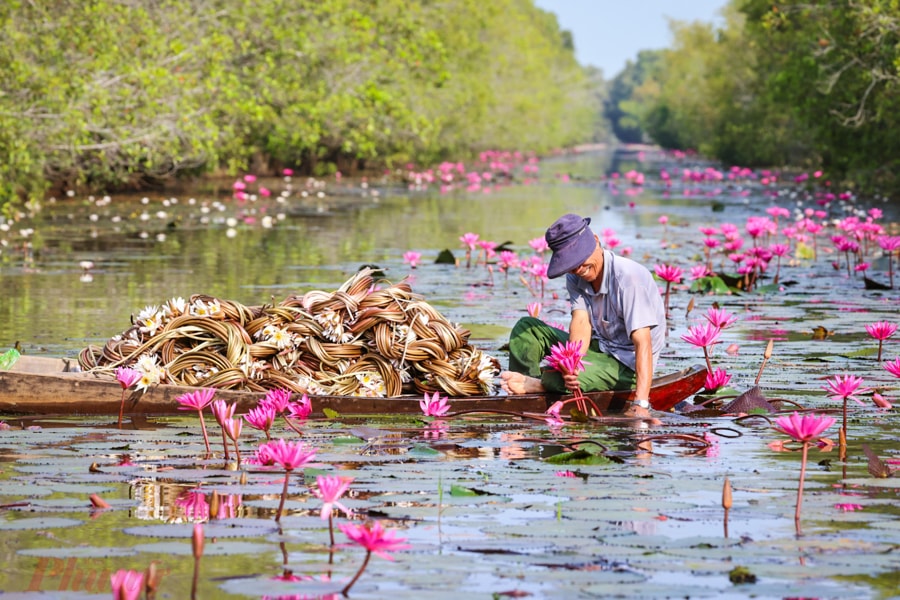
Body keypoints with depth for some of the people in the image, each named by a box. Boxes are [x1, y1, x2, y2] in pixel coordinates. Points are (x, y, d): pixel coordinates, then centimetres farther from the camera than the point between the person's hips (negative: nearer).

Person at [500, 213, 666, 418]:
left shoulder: (628, 278, -25)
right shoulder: (575, 278, -2)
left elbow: (643, 342, -32)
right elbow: (581, 322, -16)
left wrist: (640, 404, -42)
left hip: (626, 364, -8)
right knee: (526, 328, 2)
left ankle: (531, 384, -7)